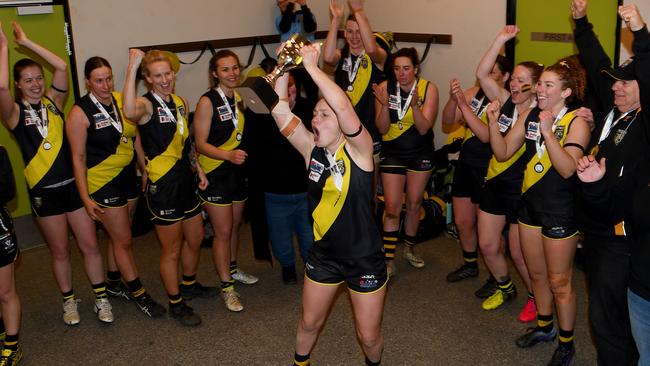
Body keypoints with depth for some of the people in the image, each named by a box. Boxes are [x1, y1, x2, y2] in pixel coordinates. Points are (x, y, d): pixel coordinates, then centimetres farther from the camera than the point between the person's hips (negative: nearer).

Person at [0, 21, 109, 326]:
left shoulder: (52, 102, 3)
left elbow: (62, 67, -11)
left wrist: (26, 42, -6)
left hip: (73, 184, 2)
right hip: (43, 192, -2)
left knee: (89, 246, 6)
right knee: (60, 251, 11)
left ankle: (101, 298, 21)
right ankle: (69, 302, 30)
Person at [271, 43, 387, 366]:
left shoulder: (358, 149, -17)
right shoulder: (312, 150, -5)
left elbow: (344, 107, -35)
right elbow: (280, 111, -14)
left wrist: (312, 65, -32)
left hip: (364, 258, -4)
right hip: (323, 255, 4)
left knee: (369, 336, 12)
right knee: (309, 322, 22)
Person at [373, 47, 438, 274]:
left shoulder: (428, 88, -13)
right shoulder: (385, 87, -11)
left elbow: (424, 128, -19)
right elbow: (382, 129, -12)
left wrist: (415, 104, -35)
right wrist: (385, 104, -29)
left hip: (420, 153, 1)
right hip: (392, 153, 0)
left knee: (414, 204, 14)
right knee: (392, 208, -5)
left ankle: (410, 249, 34)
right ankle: (388, 260, 4)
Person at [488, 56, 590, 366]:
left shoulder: (576, 122, -14)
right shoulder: (530, 116, 2)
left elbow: (568, 169, -26)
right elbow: (502, 153, 1)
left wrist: (548, 132, -33)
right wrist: (493, 122, -12)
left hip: (561, 211, -6)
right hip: (530, 203, 6)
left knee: (559, 281, 5)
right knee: (536, 273, 19)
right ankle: (544, 327, 40)